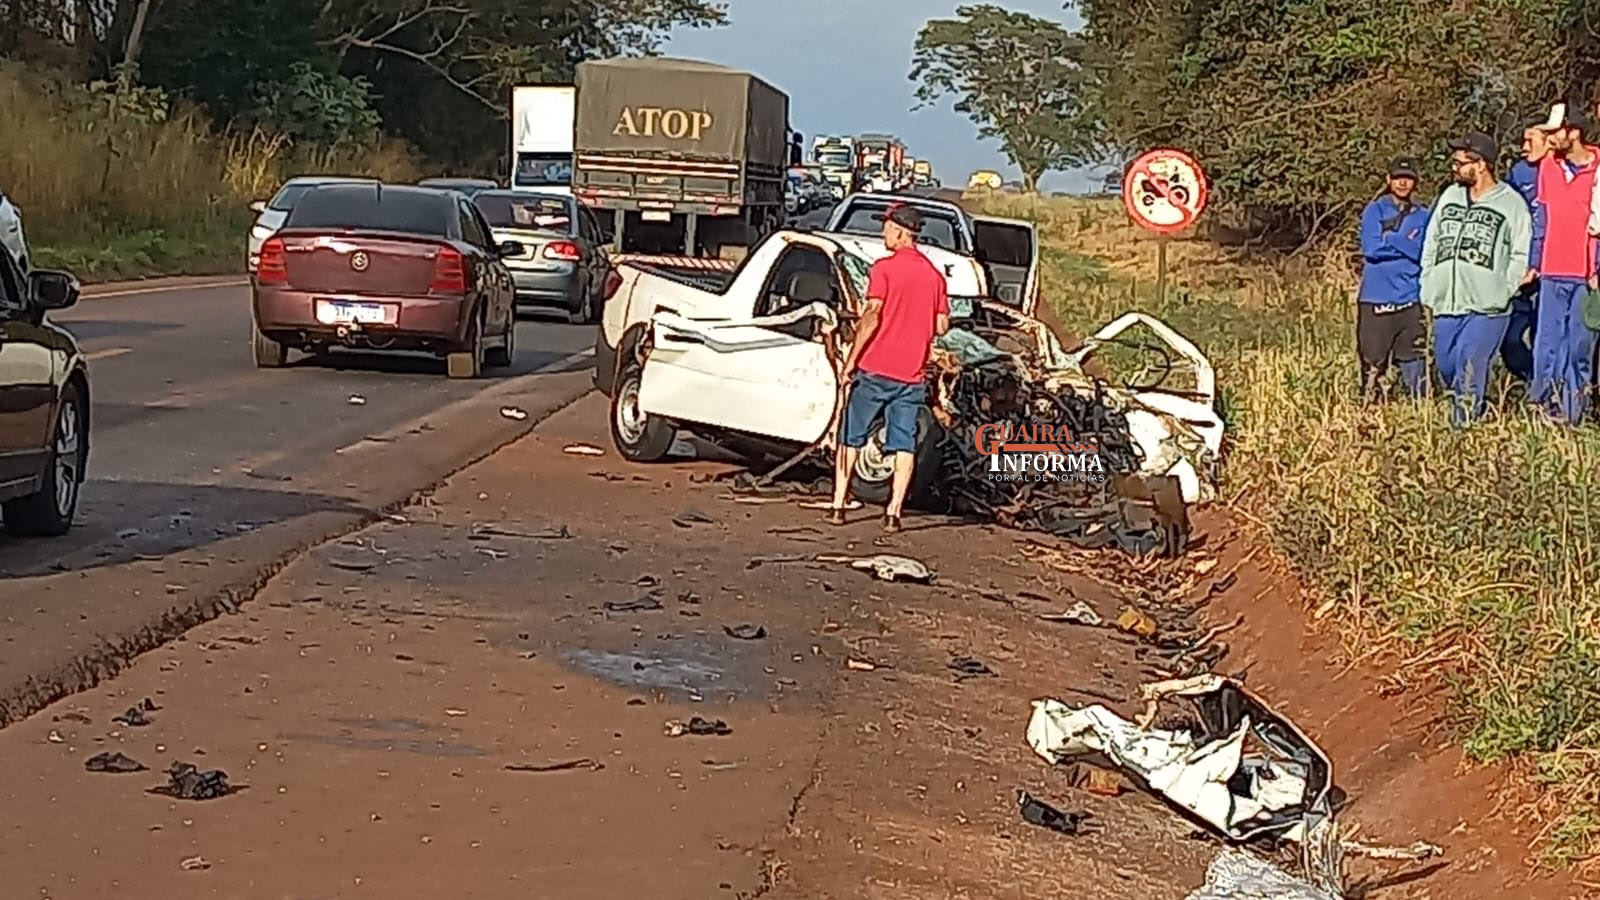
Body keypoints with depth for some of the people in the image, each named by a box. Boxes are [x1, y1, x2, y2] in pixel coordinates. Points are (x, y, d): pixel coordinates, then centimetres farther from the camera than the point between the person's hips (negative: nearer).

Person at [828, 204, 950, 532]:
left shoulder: (884, 268, -8)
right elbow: (942, 326, 7)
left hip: (875, 369, -4)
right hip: (912, 374, 4)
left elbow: (871, 316, -16)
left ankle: (838, 505, 8)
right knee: (905, 445, 5)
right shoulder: (934, 275, 7)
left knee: (851, 438, 8)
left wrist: (851, 359, -12)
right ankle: (894, 512, 0)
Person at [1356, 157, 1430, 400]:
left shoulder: (1423, 216, 10)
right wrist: (1407, 244, -4)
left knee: (1413, 360, 0)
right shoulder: (1375, 211, 5)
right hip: (1376, 299, -1)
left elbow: (1424, 253, -4)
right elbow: (1370, 247, -10)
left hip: (1410, 300, 1)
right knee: (1372, 362, 0)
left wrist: (1389, 239, -5)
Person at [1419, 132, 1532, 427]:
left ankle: (1464, 422, -9)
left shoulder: (1512, 203, -2)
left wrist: (1503, 293, -13)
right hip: (1445, 304, 6)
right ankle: (1480, 408, 28)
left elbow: (1521, 255, -3)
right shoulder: (1449, 196, 14)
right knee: (1446, 366, 7)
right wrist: (1428, 291, 11)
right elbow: (1431, 246, 19)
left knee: (1469, 362, -16)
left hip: (1486, 306, -6)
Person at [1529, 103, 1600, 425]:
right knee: (1547, 344, 3)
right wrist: (1534, 263, 13)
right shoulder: (1548, 166, 8)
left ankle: (1572, 414, 10)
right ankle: (1548, 406, 10)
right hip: (1553, 273, 4)